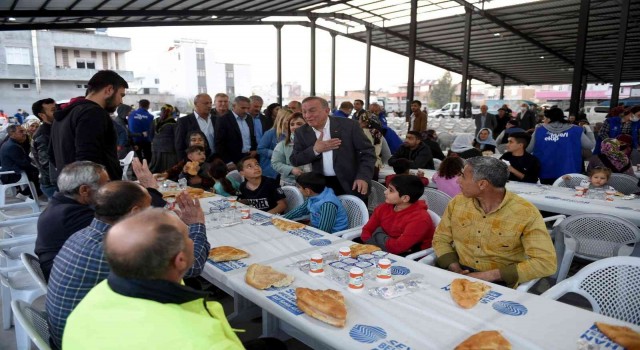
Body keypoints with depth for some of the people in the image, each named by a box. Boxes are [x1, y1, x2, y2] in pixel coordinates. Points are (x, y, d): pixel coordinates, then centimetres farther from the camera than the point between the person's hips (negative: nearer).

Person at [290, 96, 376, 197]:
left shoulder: (349, 125, -8)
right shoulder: (301, 132, 2)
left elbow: (367, 151, -6)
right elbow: (294, 161, 2)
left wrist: (363, 177, -20)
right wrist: (315, 150, -14)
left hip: (351, 184, -2)